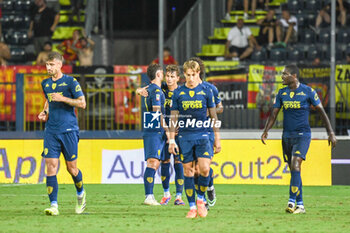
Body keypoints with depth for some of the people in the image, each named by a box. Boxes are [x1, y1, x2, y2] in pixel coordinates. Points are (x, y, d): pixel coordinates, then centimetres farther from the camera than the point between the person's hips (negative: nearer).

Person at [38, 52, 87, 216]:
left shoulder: (70, 82, -5)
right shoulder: (45, 84, 11)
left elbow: (82, 103, -7)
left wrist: (63, 98, -18)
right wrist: (45, 112, 9)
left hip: (69, 130, -4)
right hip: (51, 131, 4)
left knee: (71, 167, 3)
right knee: (50, 166, -9)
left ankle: (81, 194, 33)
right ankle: (54, 205, -11)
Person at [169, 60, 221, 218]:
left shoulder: (206, 91, 4)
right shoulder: (178, 93, 5)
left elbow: (213, 116, 10)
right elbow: (174, 117, 8)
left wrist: (217, 139, 8)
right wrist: (172, 140, 3)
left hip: (202, 135, -1)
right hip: (185, 137, 1)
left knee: (204, 169, -15)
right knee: (188, 172, 1)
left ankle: (200, 199, 8)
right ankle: (192, 207, 9)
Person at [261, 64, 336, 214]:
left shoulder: (308, 91, -4)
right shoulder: (281, 93, 8)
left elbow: (321, 111, 1)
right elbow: (274, 113, 9)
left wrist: (330, 133, -1)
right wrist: (266, 131, -7)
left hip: (302, 135, -5)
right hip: (287, 136, 5)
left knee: (295, 164, -21)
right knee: (293, 169, 6)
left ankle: (292, 201, -25)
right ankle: (300, 205, 12)